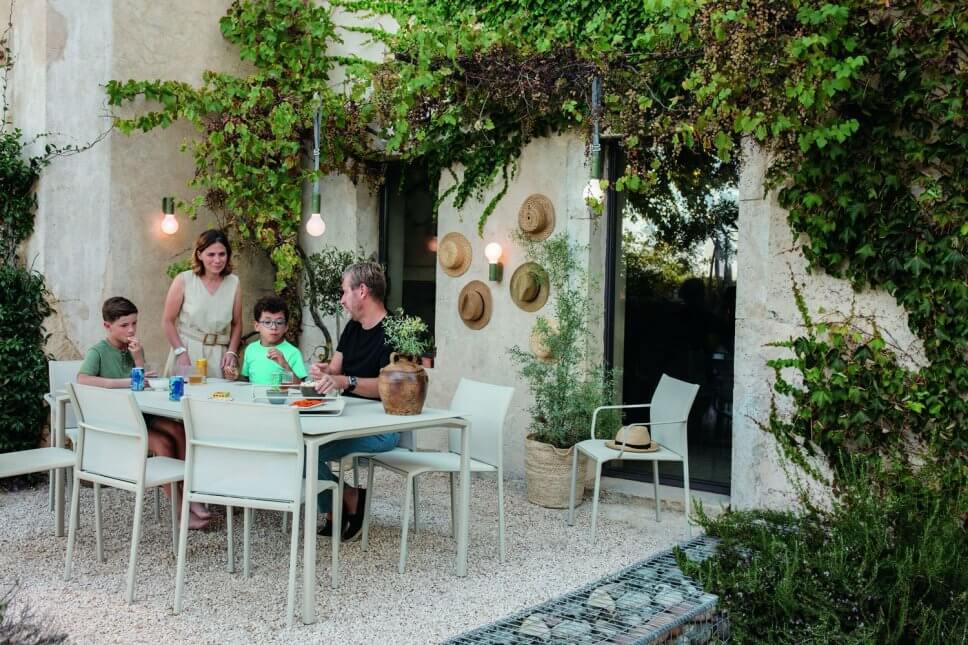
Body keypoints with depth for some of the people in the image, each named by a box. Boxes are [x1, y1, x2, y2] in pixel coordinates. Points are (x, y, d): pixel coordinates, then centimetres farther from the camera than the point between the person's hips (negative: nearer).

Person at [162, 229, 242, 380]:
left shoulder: (234, 283, 4)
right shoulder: (183, 281, -4)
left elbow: (237, 324, 10)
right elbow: (167, 321, -2)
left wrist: (232, 352, -1)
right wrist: (181, 352, -8)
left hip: (218, 356, 2)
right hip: (186, 351, -2)